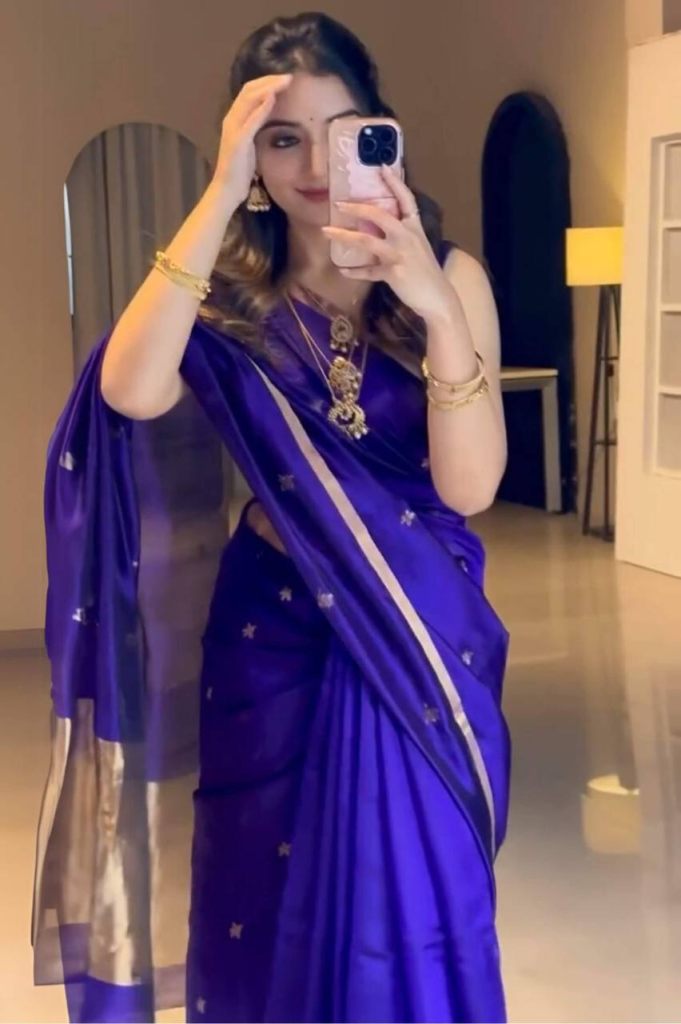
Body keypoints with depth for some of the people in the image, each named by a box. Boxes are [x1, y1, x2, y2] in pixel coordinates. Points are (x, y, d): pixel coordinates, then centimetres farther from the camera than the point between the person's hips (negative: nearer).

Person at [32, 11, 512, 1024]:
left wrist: (435, 307, -29)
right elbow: (131, 392, -25)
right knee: (271, 908, 12)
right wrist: (221, 192, -25)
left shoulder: (450, 275, -5)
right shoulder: (230, 293, -4)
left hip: (419, 634, 0)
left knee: (415, 912, 9)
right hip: (274, 636, 0)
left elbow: (469, 486, -15)